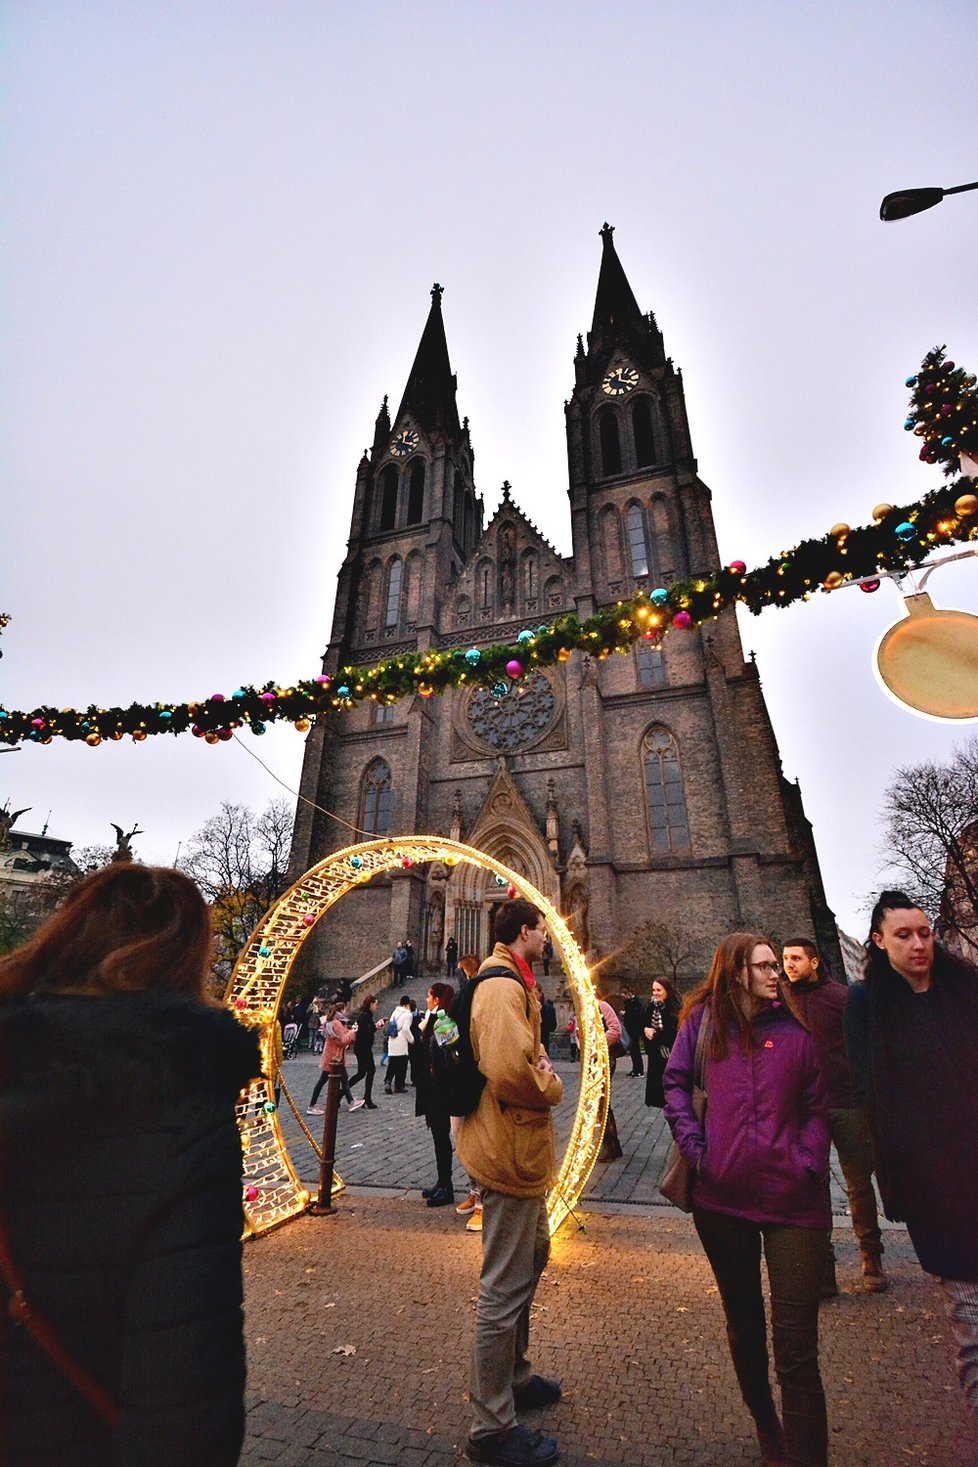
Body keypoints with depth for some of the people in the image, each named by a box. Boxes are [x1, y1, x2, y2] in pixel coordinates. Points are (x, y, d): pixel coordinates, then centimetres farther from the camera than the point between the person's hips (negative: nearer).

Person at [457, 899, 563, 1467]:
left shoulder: (510, 982, 11)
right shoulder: (503, 986, -24)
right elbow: (508, 1069, -35)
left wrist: (543, 1072, 2)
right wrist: (551, 1090, -17)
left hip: (522, 1148, 11)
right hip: (512, 1148, -11)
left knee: (533, 1256, 27)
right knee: (505, 1287, 5)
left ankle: (514, 1377, 46)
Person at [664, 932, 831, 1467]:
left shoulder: (793, 1031, 0)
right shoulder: (704, 1019, -2)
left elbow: (815, 1108, 4)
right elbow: (675, 1083, 2)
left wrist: (809, 1164, -8)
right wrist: (694, 1145, -8)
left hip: (792, 1200, -1)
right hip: (721, 1194, 1)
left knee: (796, 1347, -1)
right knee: (742, 1323, 21)